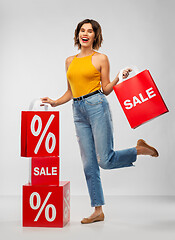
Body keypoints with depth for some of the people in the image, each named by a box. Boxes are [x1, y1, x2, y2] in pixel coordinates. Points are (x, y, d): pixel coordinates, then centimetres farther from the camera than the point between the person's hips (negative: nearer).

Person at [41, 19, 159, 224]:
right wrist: (54, 102, 10)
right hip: (78, 112, 5)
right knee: (89, 164, 3)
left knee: (105, 160, -12)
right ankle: (98, 211, 11)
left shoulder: (101, 58, 4)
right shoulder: (70, 61, 17)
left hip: (97, 106, -5)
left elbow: (106, 89, 5)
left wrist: (120, 78, -10)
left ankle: (139, 149, 15)